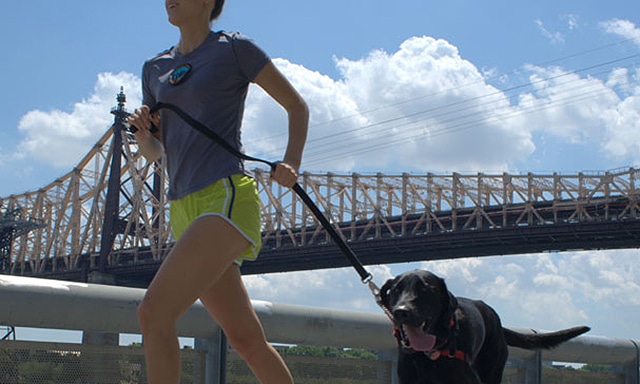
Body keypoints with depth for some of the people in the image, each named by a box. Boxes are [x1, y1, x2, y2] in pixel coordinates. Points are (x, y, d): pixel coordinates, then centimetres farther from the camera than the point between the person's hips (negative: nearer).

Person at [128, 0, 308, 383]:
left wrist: (291, 163, -6)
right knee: (247, 338, 9)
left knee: (154, 312, -21)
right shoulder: (155, 68, 18)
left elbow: (297, 106, 9)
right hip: (184, 209, 7)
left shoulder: (234, 48, 2)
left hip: (226, 195, -7)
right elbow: (154, 150, 23)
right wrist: (143, 132, 0)